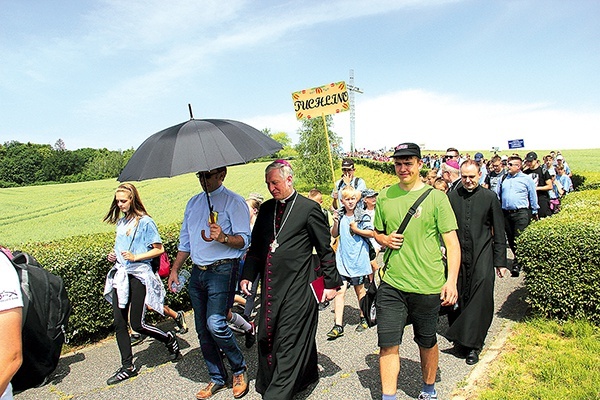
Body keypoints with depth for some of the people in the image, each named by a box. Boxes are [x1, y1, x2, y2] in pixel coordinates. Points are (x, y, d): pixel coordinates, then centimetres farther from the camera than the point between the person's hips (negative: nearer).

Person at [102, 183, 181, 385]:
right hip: (120, 274, 7)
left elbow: (159, 249, -9)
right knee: (119, 323, 6)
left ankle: (170, 339, 22)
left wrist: (135, 257, -17)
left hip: (139, 275, -7)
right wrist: (114, 255, 7)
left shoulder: (145, 222, -9)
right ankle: (127, 367, 19)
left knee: (137, 324, -3)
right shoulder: (121, 221, 13)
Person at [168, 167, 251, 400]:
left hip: (222, 270, -7)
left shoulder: (234, 202, -5)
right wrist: (175, 270, 16)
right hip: (197, 272, 7)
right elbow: (185, 240, 21)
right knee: (202, 329, 11)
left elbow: (244, 240, -12)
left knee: (215, 324, -16)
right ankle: (217, 378, 28)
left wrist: (223, 237, -30)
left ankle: (239, 370, 9)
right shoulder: (193, 203, 16)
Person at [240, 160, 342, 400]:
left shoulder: (309, 208, -6)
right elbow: (256, 247, 16)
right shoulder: (266, 209, 11)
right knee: (266, 338, 16)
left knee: (290, 343, -1)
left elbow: (325, 250, -2)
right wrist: (247, 275, 7)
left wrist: (331, 283, -1)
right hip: (270, 288, 7)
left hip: (297, 289, -7)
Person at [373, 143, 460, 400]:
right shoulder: (384, 196, 5)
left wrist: (451, 280, -14)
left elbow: (452, 243, -5)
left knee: (427, 342, 17)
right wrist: (385, 239, -5)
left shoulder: (436, 197, -5)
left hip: (427, 285, -1)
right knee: (387, 344, 0)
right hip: (391, 283, 2)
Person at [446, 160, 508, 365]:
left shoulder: (489, 197, 1)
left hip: (482, 257, -1)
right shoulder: (451, 197, 4)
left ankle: (472, 344, 6)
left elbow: (499, 232, 4)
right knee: (457, 298, 7)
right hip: (457, 256, 2)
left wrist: (500, 261, 2)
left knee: (480, 299, -5)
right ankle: (462, 337, 25)